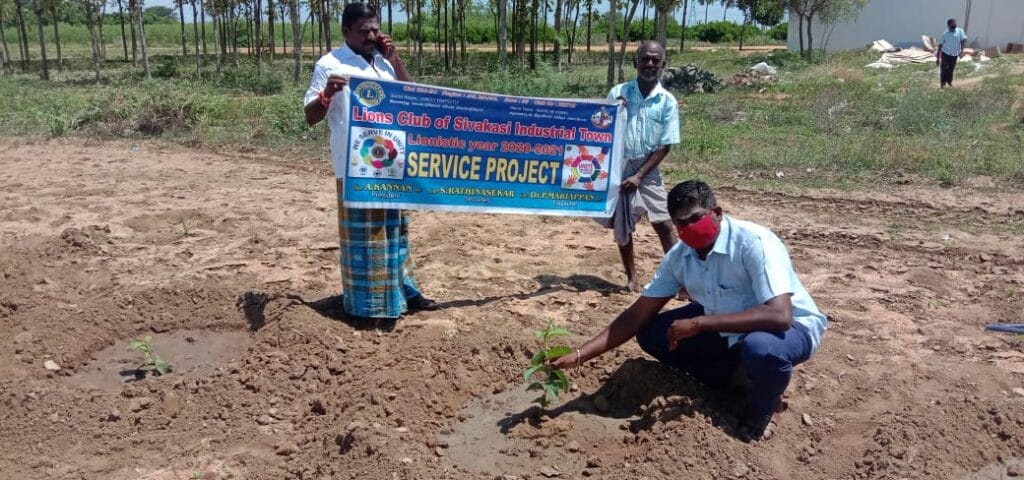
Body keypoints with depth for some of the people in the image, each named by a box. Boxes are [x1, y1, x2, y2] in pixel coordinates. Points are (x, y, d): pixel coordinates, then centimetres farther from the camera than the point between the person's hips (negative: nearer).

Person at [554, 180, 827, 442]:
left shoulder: (754, 242, -30)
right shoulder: (679, 256, -11)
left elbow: (779, 316, -40)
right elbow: (639, 315, -8)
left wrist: (698, 324, -39)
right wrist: (580, 355, -17)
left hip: (791, 327, -6)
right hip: (728, 327, 6)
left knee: (760, 347, -40)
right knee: (651, 335, -7)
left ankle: (762, 408, -5)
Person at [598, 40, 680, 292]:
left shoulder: (667, 101, -4)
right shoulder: (618, 92, 0)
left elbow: (665, 145, -5)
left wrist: (639, 176, -12)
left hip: (647, 170, -1)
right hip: (618, 167, 1)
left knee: (663, 224, -4)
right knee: (621, 226, 10)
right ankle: (631, 276, 24)